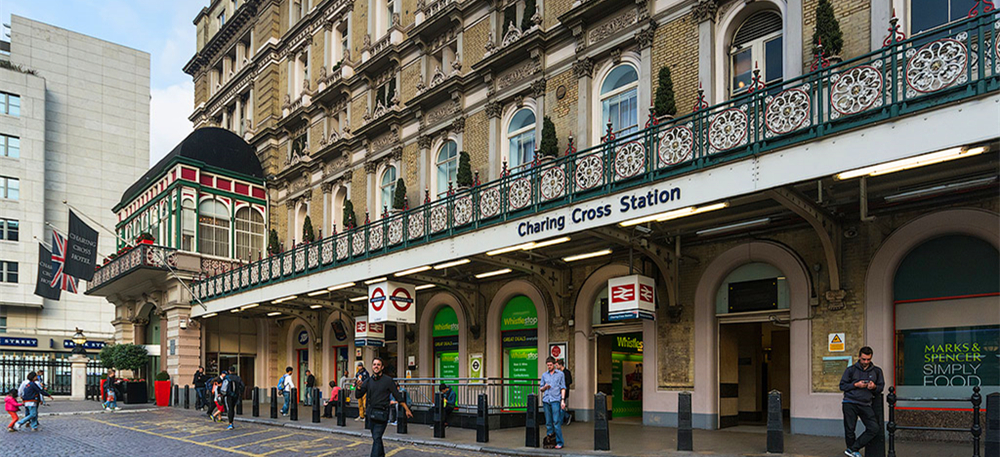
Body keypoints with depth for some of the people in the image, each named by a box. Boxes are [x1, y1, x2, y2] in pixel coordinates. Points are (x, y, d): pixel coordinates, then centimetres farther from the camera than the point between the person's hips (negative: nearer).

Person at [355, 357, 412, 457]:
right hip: (371, 413, 5)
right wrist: (358, 387, -18)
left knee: (376, 438, -15)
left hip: (382, 414, -5)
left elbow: (398, 396, 1)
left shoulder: (388, 380, -5)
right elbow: (358, 396, 4)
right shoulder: (368, 381, 6)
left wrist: (407, 410, 3)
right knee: (375, 437, 18)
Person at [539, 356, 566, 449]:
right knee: (548, 422, 4)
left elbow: (563, 388, 5)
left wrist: (563, 400, -5)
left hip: (555, 400, -3)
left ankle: (559, 442, -6)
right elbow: (541, 389, 19)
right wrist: (545, 387, -4)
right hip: (546, 400, 4)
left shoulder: (560, 374, 7)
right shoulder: (544, 375, 16)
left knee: (556, 422, -10)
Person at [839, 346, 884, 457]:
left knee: (875, 428, -14)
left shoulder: (877, 371, 10)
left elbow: (881, 387, 15)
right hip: (850, 403, -2)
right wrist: (856, 385, -10)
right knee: (849, 430, 0)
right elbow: (842, 385, 5)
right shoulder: (851, 370, 5)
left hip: (865, 405, 2)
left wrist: (874, 387, -8)